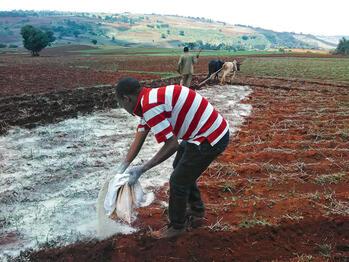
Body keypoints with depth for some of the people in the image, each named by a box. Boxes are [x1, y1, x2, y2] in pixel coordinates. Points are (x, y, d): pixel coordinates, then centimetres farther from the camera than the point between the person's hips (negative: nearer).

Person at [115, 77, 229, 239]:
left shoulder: (150, 106, -23)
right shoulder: (150, 100, 10)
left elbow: (172, 145, -23)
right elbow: (138, 141, 12)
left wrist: (142, 169, -16)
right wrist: (122, 169, 9)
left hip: (209, 139, -10)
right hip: (211, 131, 10)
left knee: (178, 181, 3)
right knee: (181, 168, 27)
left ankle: (177, 227, 25)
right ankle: (197, 212, 43)